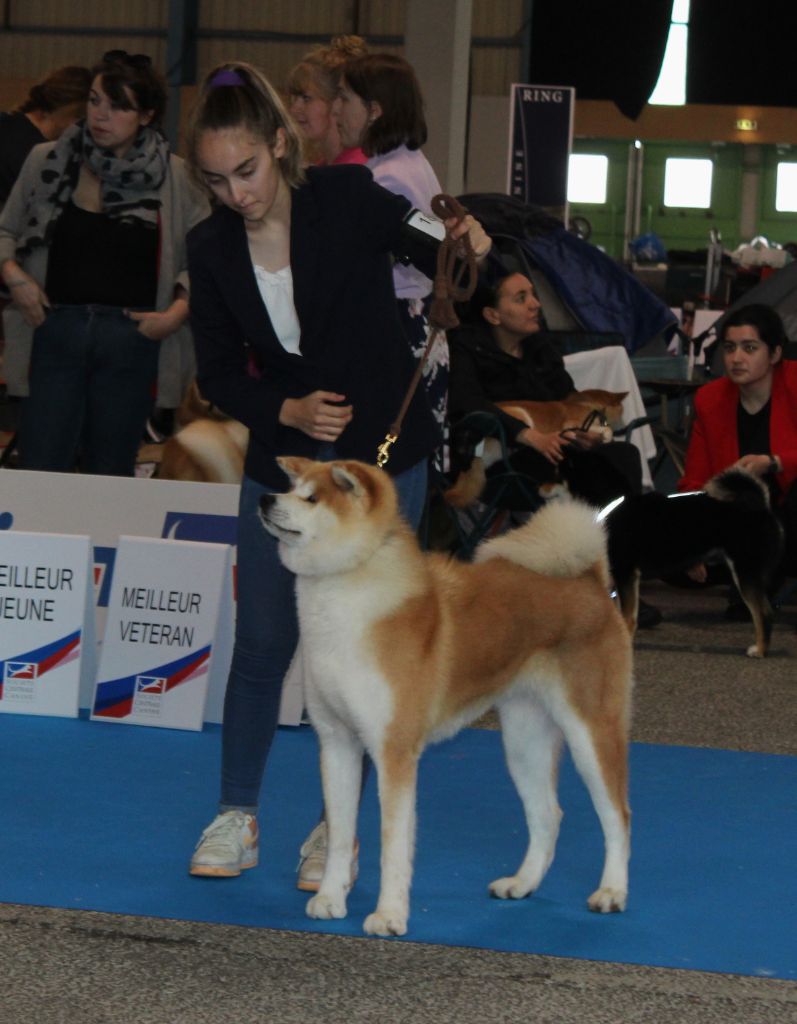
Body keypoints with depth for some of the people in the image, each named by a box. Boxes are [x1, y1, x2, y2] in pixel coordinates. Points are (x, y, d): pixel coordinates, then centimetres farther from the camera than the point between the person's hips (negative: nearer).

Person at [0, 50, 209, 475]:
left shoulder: (174, 177, 0)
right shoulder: (46, 162, 4)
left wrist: (178, 310, -6)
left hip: (131, 336, 0)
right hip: (57, 332, 1)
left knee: (111, 479, 8)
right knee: (40, 474, -4)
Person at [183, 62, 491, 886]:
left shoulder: (349, 198, -14)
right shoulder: (211, 248, -5)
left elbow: (440, 261, -4)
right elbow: (217, 374, 1)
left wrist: (467, 246, -27)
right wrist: (288, 410, -17)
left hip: (383, 456, -2)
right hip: (282, 461, 3)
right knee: (262, 642, 4)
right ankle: (236, 817, 18)